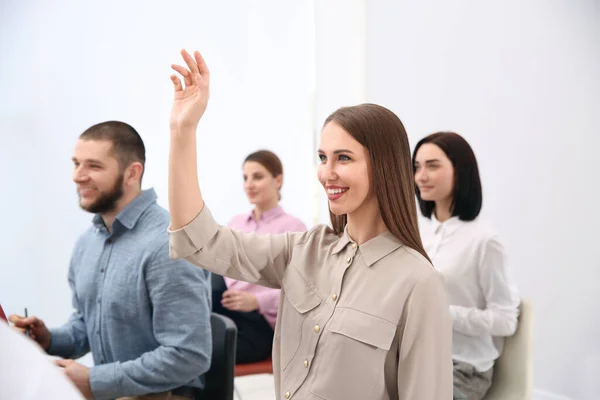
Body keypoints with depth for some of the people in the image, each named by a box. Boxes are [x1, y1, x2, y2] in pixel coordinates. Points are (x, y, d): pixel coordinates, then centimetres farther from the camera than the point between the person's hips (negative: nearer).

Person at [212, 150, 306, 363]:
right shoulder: (235, 223, 24)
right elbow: (219, 269, 16)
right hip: (224, 310, 5)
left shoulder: (292, 227, 3)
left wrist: (257, 301, -23)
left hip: (260, 323, -5)